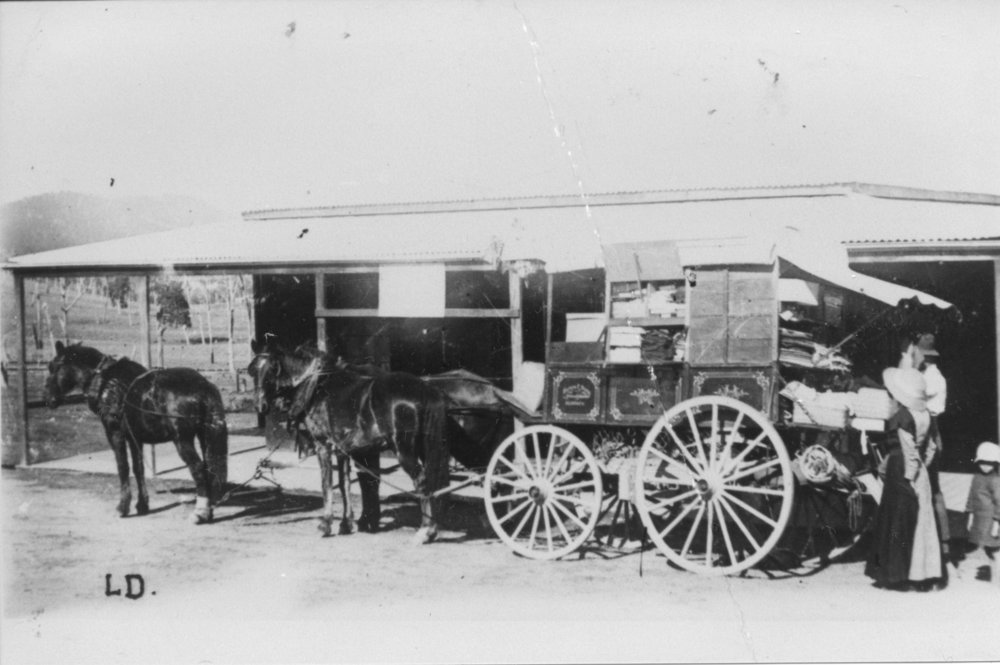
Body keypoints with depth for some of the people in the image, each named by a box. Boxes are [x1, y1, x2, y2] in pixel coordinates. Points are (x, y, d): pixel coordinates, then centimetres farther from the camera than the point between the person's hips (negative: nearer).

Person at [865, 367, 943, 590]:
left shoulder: (901, 417, -17)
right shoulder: (927, 416, 7)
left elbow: (909, 451, -20)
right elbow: (932, 447, 12)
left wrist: (908, 477, -16)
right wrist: (919, 467, 18)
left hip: (900, 473, -8)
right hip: (920, 475, 8)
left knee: (895, 522, 1)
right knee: (921, 522, 10)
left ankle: (896, 575, 6)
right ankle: (921, 575, 16)